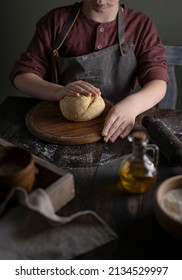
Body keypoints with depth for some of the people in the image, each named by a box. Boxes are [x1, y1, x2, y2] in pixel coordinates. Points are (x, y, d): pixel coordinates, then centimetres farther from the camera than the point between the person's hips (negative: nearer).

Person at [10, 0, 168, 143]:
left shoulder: (141, 25, -1)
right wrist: (58, 91, -26)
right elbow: (21, 74, -4)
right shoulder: (56, 21, -1)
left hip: (116, 124, 0)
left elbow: (158, 81, -12)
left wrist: (131, 105, -36)